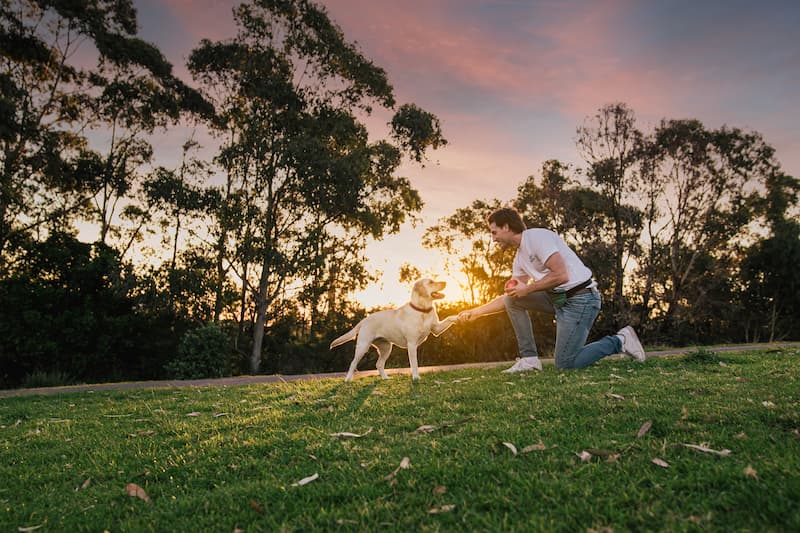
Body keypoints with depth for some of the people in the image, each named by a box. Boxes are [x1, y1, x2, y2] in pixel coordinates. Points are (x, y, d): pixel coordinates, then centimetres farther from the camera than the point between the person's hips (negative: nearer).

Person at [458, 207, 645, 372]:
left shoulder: (537, 237, -14)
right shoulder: (519, 257, 14)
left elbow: (561, 275, -24)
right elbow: (509, 298, 20)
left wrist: (528, 289, -12)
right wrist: (475, 312, 19)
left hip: (580, 299, -9)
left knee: (565, 364, -9)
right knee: (512, 298, 2)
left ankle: (619, 341, 7)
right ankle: (529, 358, 1)